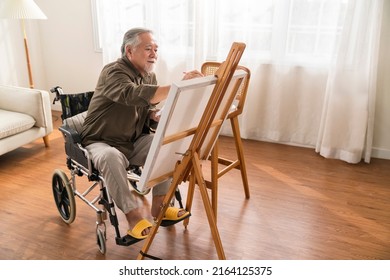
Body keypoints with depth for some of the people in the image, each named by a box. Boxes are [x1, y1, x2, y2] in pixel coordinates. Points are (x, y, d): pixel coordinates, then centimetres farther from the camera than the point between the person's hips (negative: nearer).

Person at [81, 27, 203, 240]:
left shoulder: (150, 76, 5)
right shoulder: (113, 72, -20)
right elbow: (136, 95, -41)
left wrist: (156, 116, -11)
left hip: (134, 142, 6)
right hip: (102, 142, -6)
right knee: (110, 157, -39)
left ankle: (158, 205, -8)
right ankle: (133, 214, -24)